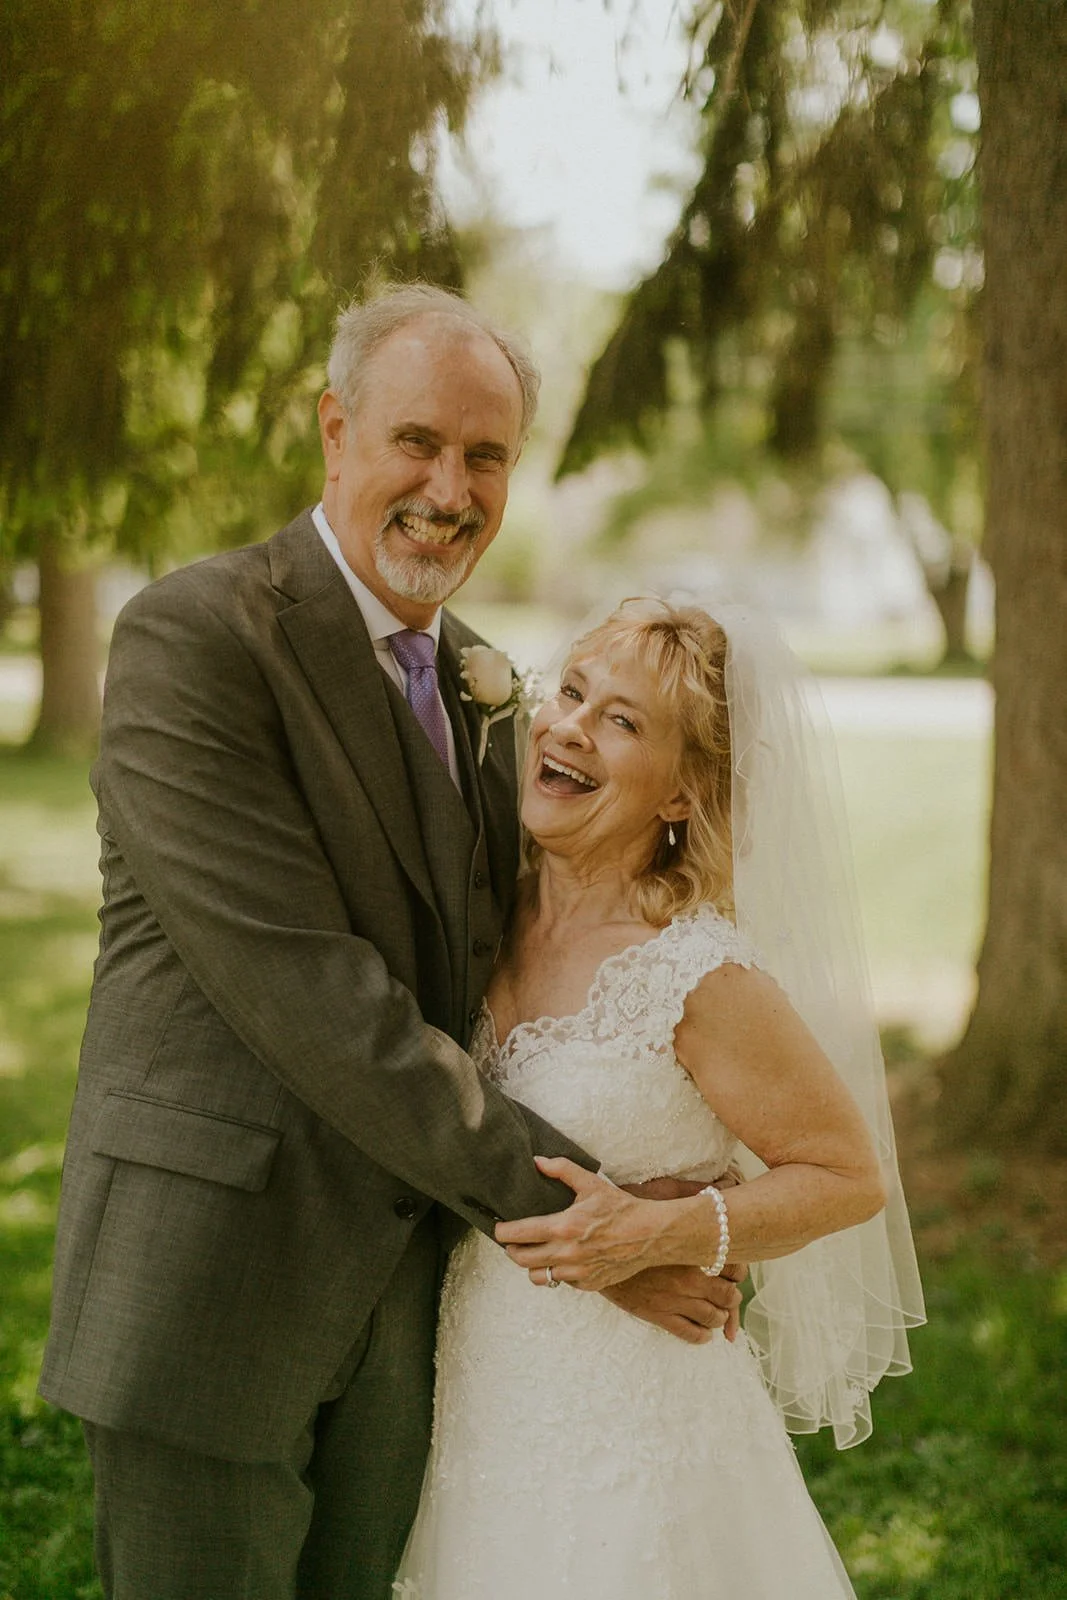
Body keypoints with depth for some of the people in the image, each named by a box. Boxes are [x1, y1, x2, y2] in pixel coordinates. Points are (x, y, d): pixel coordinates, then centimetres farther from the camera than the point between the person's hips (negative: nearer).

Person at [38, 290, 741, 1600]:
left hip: (401, 1285, 7)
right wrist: (561, 1207, -19)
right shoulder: (193, 638, -14)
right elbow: (299, 987, -21)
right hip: (208, 1282, -7)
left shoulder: (474, 681, 11)